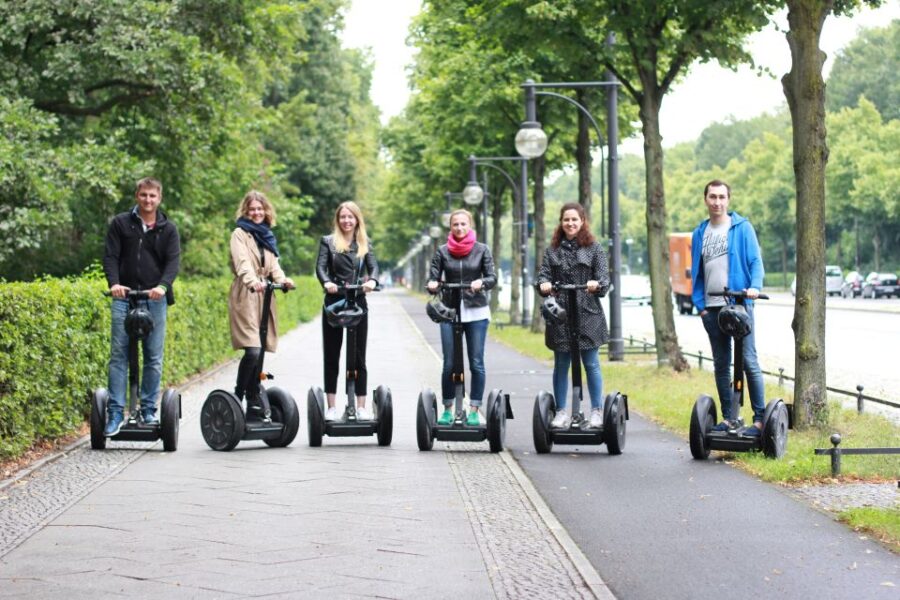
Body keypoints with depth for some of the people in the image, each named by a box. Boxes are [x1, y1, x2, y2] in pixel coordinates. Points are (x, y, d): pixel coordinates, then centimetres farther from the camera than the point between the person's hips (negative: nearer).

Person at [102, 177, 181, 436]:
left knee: (154, 357, 2)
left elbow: (173, 261, -2)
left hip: (155, 298, 1)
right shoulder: (120, 223, 9)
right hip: (124, 297, -1)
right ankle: (116, 412, -3)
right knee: (118, 354, -5)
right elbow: (110, 256, 2)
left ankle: (149, 410, 11)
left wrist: (163, 285, -21)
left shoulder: (168, 229, 9)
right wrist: (114, 282, -16)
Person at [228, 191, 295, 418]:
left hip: (264, 296, 6)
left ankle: (254, 404, 8)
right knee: (252, 350, -18)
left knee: (259, 351, 4)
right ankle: (238, 398, -5)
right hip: (245, 297, -6)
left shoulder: (267, 236, 20)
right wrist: (252, 281, -37)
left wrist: (282, 279, -11)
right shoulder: (240, 234, 0)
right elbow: (242, 261, -17)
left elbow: (273, 265, 12)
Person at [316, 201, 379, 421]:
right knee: (331, 357, 3)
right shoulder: (328, 241, 6)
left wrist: (372, 280, -24)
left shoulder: (365, 244, 11)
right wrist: (326, 282, -29)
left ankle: (361, 407, 7)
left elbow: (373, 266, -1)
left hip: (358, 304, 1)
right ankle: (331, 407, 7)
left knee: (359, 358, 4)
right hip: (334, 303, -1)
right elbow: (320, 266, -7)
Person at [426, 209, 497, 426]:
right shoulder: (443, 251, 6)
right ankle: (447, 409, 10)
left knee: (476, 363, -1)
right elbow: (433, 279, 3)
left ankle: (474, 411, 6)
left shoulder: (481, 250, 4)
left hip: (476, 312, 0)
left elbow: (492, 278, -1)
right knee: (449, 364, -1)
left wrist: (481, 282, -22)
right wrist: (432, 284, -20)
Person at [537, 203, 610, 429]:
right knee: (561, 365, 6)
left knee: (591, 364, 2)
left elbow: (604, 277, -1)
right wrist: (544, 283, -19)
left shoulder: (594, 248, 6)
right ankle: (561, 412, 13)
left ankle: (597, 410, 10)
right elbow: (544, 273, 4)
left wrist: (597, 284, -24)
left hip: (588, 314, -2)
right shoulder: (552, 250, 12)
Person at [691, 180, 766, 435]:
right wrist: (699, 303, 6)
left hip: (739, 304, -5)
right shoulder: (700, 233, 14)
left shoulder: (742, 227, 1)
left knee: (749, 361, -7)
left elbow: (756, 261, -3)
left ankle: (760, 419, -4)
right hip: (711, 308, 5)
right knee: (721, 365, 9)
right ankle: (728, 417, 16)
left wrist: (755, 286, -21)